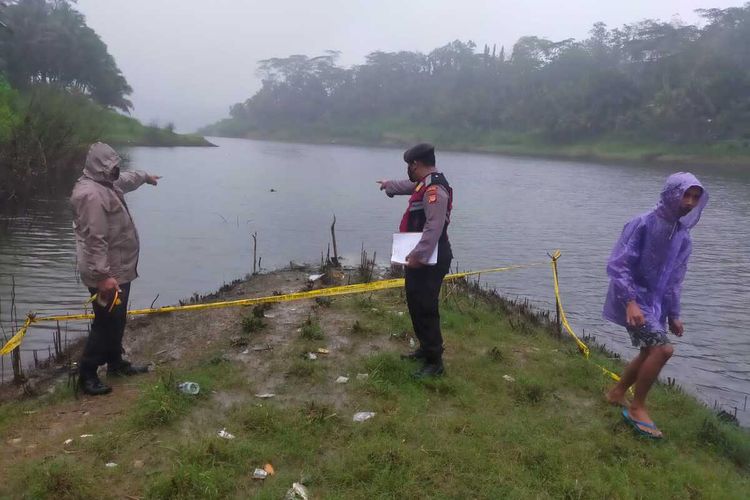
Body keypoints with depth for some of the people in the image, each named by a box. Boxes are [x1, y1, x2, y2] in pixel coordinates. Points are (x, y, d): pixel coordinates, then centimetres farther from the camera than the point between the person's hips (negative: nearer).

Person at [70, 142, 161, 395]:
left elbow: (126, 179, 35)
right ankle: (86, 374, 9)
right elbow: (95, 240, -29)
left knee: (117, 320, 20)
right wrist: (103, 275, -32)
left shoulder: (106, 184, 9)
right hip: (106, 274, -11)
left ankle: (115, 362, 35)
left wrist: (146, 176, 53)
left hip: (119, 269, 11)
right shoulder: (91, 194, -24)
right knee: (106, 323, -3)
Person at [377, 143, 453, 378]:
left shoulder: (435, 189, -21)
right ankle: (425, 349, 33)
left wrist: (418, 255, -36)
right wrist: (389, 185, 56)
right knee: (416, 305, 19)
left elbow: (434, 228, -32)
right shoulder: (425, 184, 13)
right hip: (420, 258, 11)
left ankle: (435, 362, 1)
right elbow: (408, 185, 38)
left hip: (429, 261, -11)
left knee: (426, 310, -8)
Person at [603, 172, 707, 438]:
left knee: (650, 352, 14)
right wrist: (630, 302, -28)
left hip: (655, 302, 9)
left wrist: (673, 314, 13)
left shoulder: (683, 237, 7)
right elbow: (617, 265, -20)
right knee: (663, 348, -19)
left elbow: (673, 280, 15)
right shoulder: (642, 224, -17)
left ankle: (617, 393, 36)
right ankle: (637, 408, -3)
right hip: (633, 299, -8)